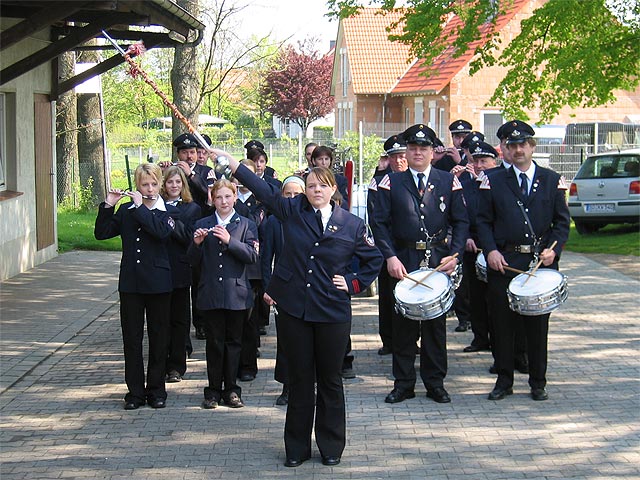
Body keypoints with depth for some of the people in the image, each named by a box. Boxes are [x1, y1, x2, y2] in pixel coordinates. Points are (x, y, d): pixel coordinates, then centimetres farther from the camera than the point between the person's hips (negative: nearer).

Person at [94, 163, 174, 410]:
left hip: (158, 284, -2)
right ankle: (135, 391, 12)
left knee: (158, 338, 5)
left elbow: (161, 231, -21)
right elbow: (101, 233, 3)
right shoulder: (126, 210, 7)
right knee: (131, 338, 4)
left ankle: (156, 389, 14)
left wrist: (140, 206, -16)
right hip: (130, 283, 2)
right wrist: (107, 207, -9)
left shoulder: (167, 212, 0)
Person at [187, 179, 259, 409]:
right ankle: (213, 390, 12)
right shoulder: (202, 225, 8)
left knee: (233, 342, 6)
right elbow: (194, 261, 7)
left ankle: (231, 390, 15)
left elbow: (253, 255, -9)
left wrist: (230, 240, -18)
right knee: (214, 343, 4)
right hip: (210, 293, 1)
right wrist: (196, 244, -12)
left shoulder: (246, 225, 4)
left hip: (236, 293, -1)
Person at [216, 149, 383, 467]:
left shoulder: (352, 225, 1)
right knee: (299, 380, 8)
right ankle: (297, 447, 18)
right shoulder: (292, 212, 2)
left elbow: (374, 259, 12)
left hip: (333, 313, -1)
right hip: (293, 309, 1)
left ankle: (331, 447, 21)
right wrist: (228, 160, -4)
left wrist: (354, 284, 0)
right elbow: (262, 189, 0)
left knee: (330, 380, 8)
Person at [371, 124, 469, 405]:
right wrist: (390, 257, -10)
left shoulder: (449, 182, 5)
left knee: (436, 323, 6)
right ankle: (403, 383, 13)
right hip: (403, 262, 0)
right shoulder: (391, 183, 4)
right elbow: (380, 223, 1)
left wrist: (454, 254, -6)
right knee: (403, 323, 4)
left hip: (439, 262, 1)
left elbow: (461, 221, 6)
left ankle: (435, 383, 16)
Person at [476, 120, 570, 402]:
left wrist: (553, 249, -8)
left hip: (540, 262, 0)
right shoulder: (494, 182, 7)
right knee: (502, 323, 3)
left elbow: (562, 221, 7)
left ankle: (538, 383, 15)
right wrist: (491, 250, -10)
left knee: (538, 324, 5)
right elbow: (484, 221, 6)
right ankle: (504, 381, 13)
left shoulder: (552, 181, 7)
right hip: (504, 262, 0)